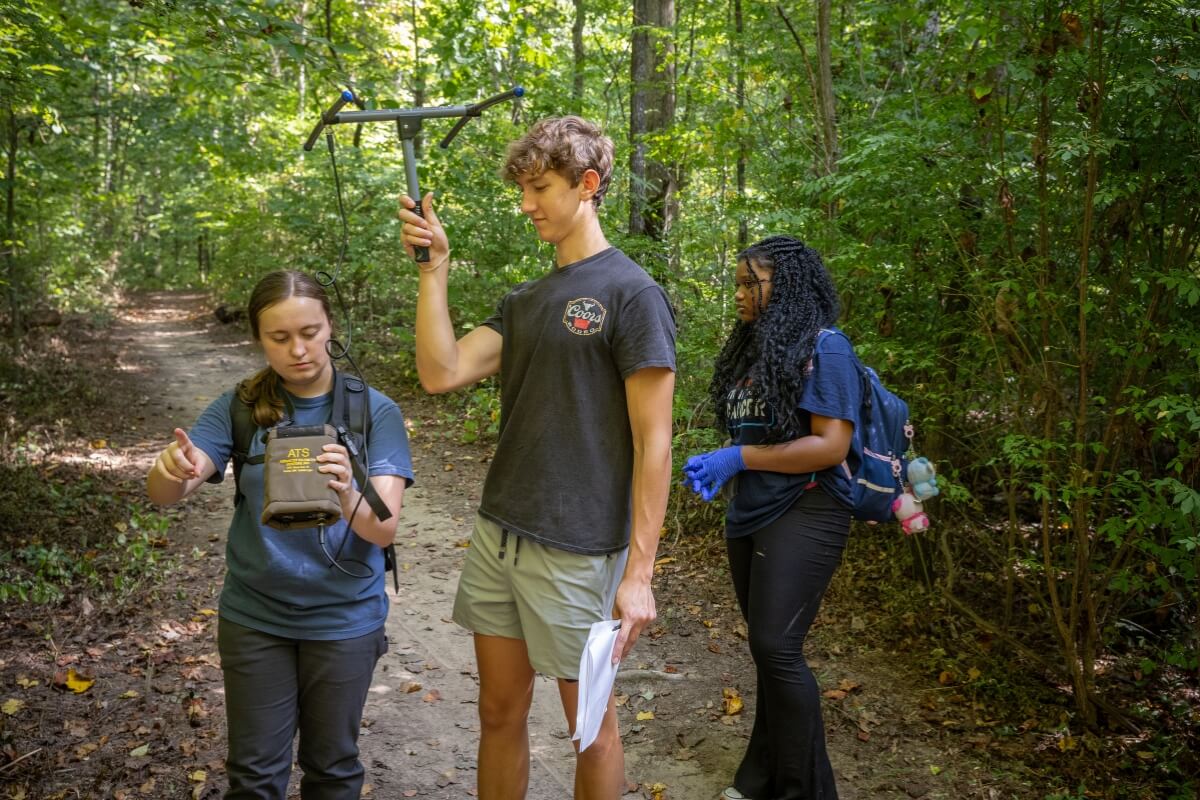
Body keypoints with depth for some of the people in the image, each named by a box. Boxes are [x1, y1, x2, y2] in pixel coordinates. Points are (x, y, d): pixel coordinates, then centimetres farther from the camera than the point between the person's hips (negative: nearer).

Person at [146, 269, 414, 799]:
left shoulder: (375, 412, -11)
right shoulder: (240, 408, -6)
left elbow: (384, 529, -18)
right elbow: (164, 495, -14)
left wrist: (347, 496, -41)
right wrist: (171, 470, -38)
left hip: (344, 617, -1)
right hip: (254, 616, 1)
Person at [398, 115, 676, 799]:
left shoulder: (631, 294, -10)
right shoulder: (526, 301, 12)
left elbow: (653, 444, -13)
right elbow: (442, 373, 1)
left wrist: (639, 573, -16)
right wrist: (435, 267, -4)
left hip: (578, 551, -7)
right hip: (498, 537, 7)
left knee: (590, 726, 9)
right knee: (500, 713, 17)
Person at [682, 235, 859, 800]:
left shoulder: (824, 347, -10)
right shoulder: (754, 347, 14)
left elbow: (830, 446, -18)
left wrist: (738, 458, -19)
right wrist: (715, 467, 0)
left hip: (802, 516, -8)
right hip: (749, 515, 8)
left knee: (776, 647, -8)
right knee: (765, 648, 13)